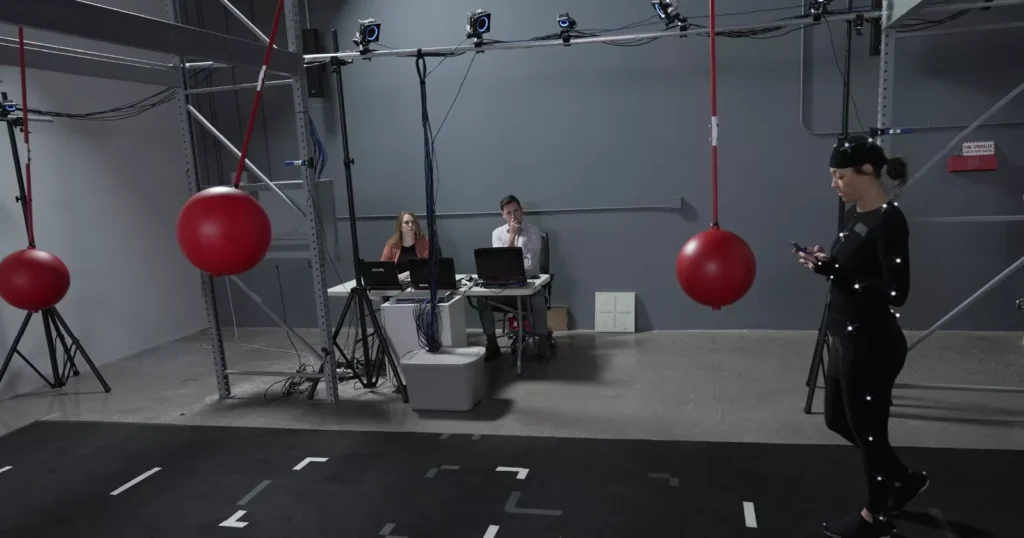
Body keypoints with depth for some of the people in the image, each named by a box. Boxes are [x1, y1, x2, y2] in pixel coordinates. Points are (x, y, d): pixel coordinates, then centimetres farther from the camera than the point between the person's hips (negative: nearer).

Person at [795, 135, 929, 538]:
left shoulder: (889, 221, -19)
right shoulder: (855, 215, 8)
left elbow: (895, 293, -23)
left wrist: (832, 271, -26)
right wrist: (825, 264, -4)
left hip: (873, 344, -9)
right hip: (846, 337, 10)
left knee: (867, 429, 8)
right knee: (838, 419, 21)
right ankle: (904, 479, 42)